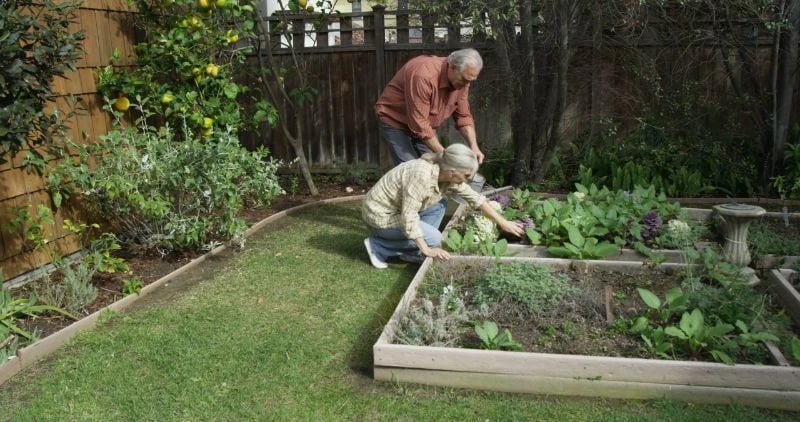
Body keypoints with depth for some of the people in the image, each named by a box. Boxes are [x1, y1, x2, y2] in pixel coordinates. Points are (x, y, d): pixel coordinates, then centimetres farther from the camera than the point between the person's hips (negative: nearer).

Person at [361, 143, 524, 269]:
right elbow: (409, 216, -31)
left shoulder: (447, 175, -6)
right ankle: (378, 247, -4)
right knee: (434, 238, -15)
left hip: (398, 209, 8)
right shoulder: (422, 175, -32)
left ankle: (411, 251, 6)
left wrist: (503, 223, 5)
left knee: (440, 204, 3)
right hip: (379, 216, -8)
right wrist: (426, 250, -25)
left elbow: (475, 198, 4)